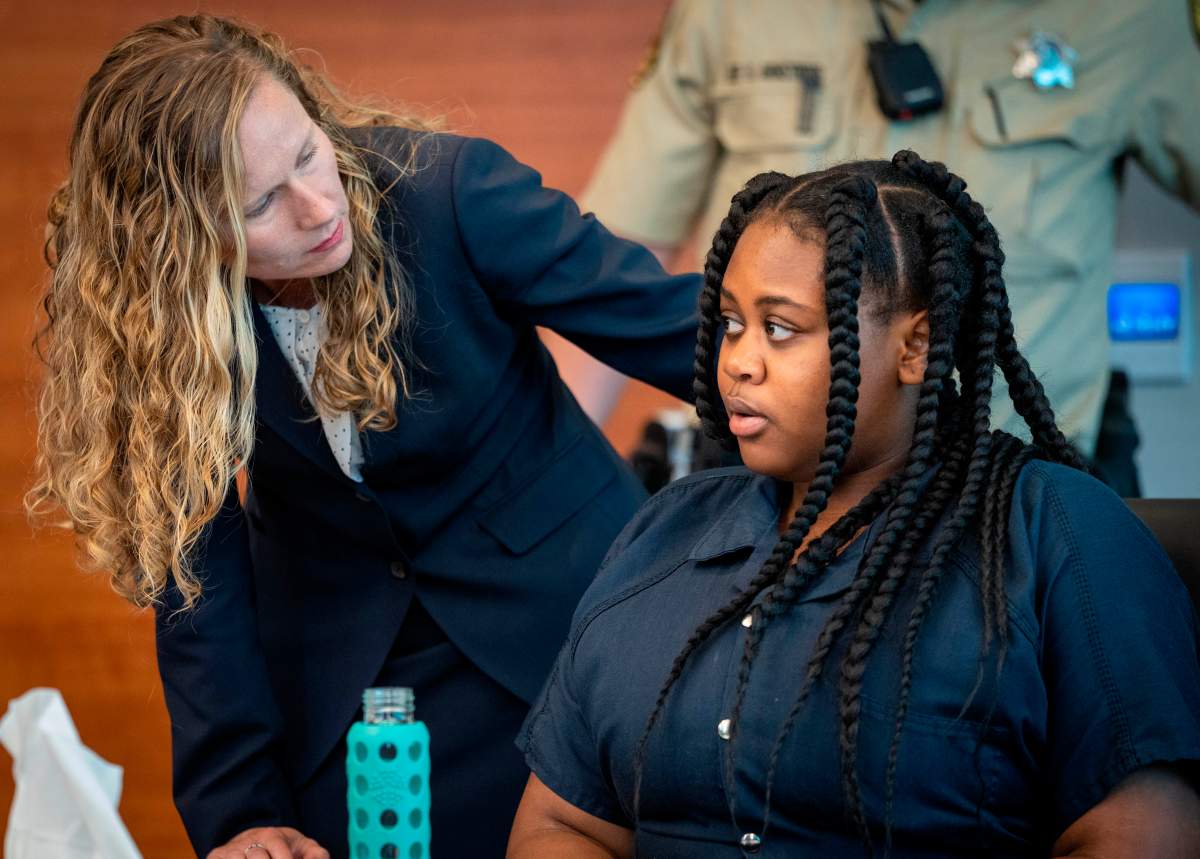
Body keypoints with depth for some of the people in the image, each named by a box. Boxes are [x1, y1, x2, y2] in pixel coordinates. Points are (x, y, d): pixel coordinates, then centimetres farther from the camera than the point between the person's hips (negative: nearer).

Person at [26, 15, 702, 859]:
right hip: (329, 674, 1)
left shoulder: (448, 191, -25)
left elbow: (670, 322, -19)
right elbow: (196, 582, -13)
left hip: (554, 622, -1)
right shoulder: (154, 323, -18)